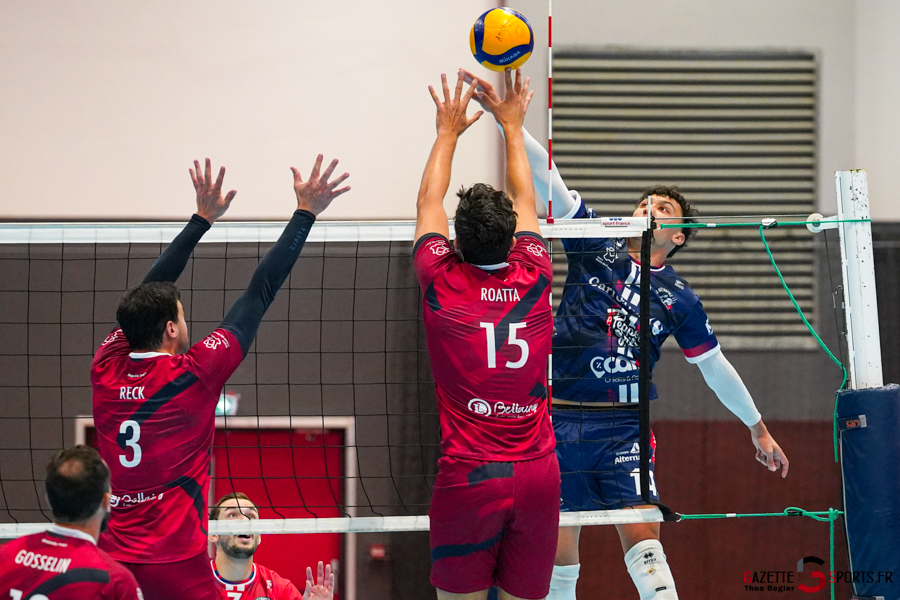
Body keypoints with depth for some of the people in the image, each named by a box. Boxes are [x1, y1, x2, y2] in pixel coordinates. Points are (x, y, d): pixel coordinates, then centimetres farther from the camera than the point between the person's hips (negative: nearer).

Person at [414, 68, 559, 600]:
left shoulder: (443, 285, -2)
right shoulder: (533, 281, 3)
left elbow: (428, 201, 16)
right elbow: (526, 202, 22)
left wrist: (448, 133, 30)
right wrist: (513, 126, 35)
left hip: (466, 477, -2)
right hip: (537, 476, 2)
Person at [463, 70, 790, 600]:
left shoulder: (677, 297, 8)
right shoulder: (597, 246, 6)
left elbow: (715, 366, 20)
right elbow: (545, 177, -2)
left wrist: (759, 430, 24)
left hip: (624, 428, -1)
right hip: (561, 421, 1)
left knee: (643, 545, -16)